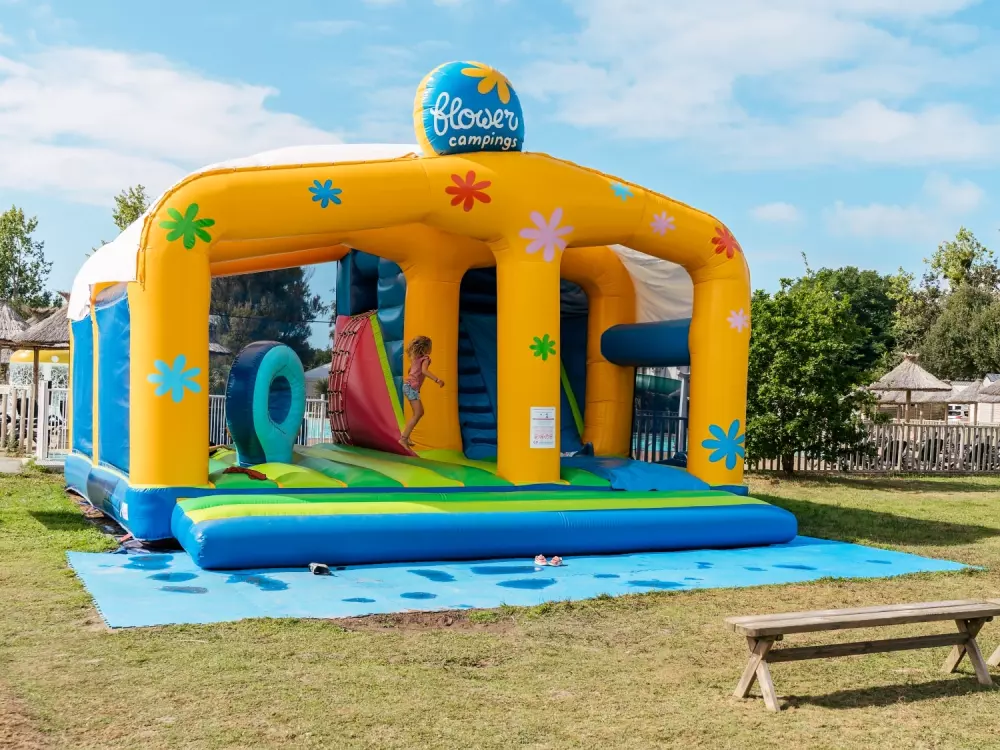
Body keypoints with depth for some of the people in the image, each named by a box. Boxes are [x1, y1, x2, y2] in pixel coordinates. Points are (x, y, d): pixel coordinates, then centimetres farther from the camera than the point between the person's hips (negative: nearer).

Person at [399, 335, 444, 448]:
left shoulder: (415, 358, 16)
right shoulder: (425, 358, -8)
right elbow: (424, 370, -27)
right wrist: (437, 379, -35)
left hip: (408, 385, 9)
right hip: (412, 387, -9)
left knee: (420, 412, 16)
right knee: (417, 414, -11)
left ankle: (405, 436, 18)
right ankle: (404, 439, -16)